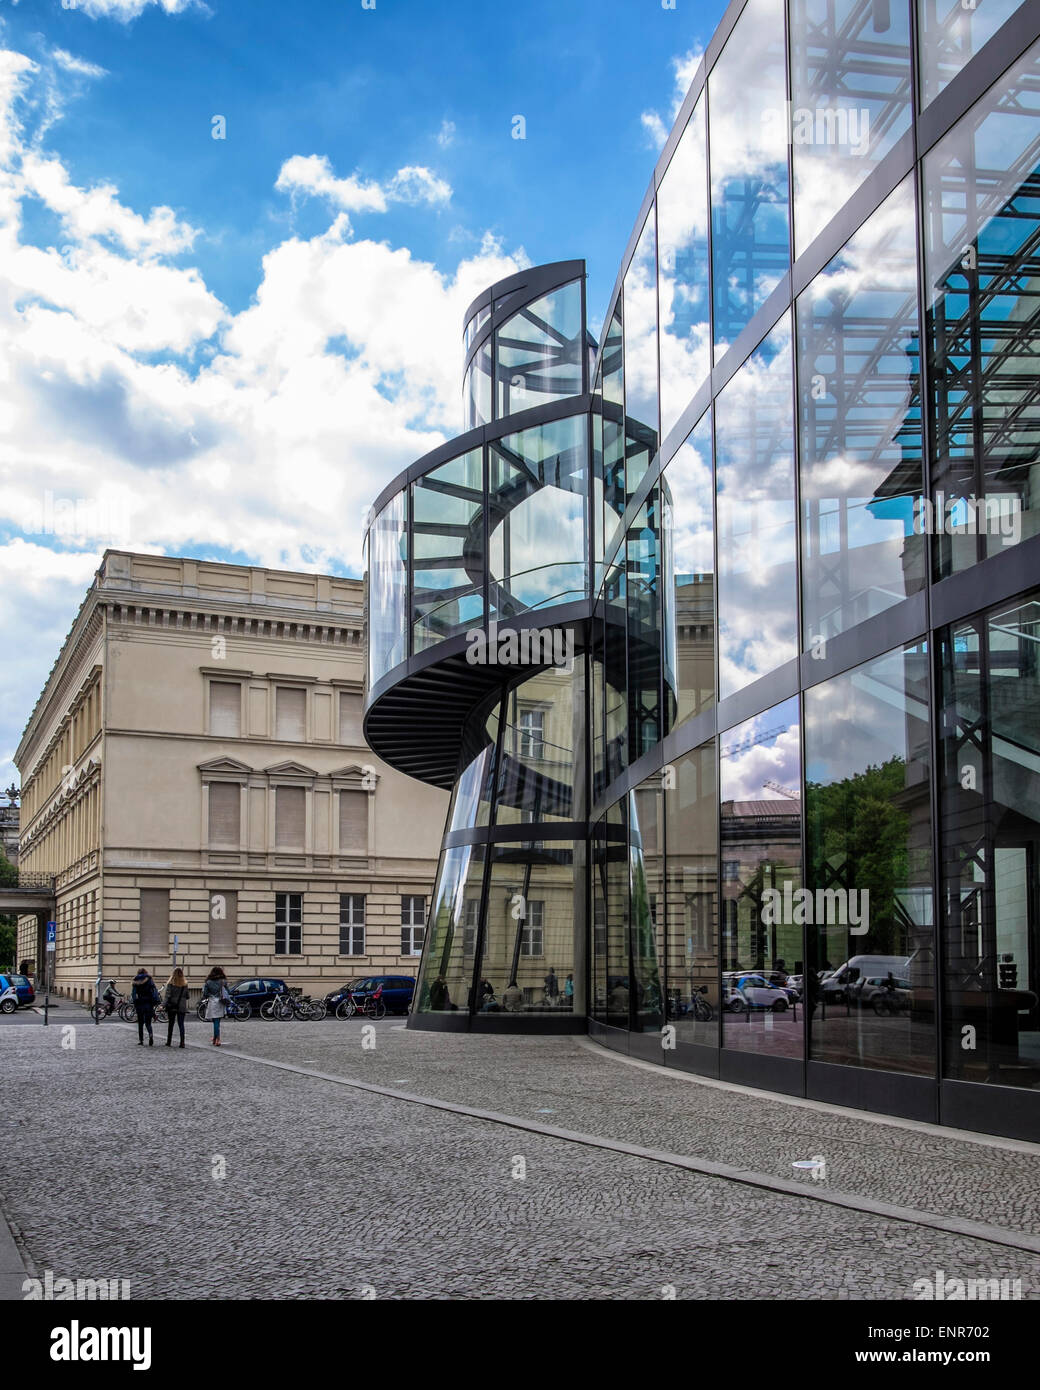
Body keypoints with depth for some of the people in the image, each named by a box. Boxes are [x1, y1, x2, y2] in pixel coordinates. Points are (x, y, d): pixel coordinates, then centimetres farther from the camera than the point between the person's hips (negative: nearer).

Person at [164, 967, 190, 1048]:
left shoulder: (170, 983, -8)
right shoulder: (185, 984, 0)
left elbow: (168, 995, -10)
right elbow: (187, 996, 5)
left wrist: (165, 1005, -8)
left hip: (172, 1006, -1)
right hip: (182, 1007, 1)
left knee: (170, 1024, 11)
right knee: (181, 1024, 3)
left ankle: (169, 1042, 17)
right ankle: (182, 1042, -7)